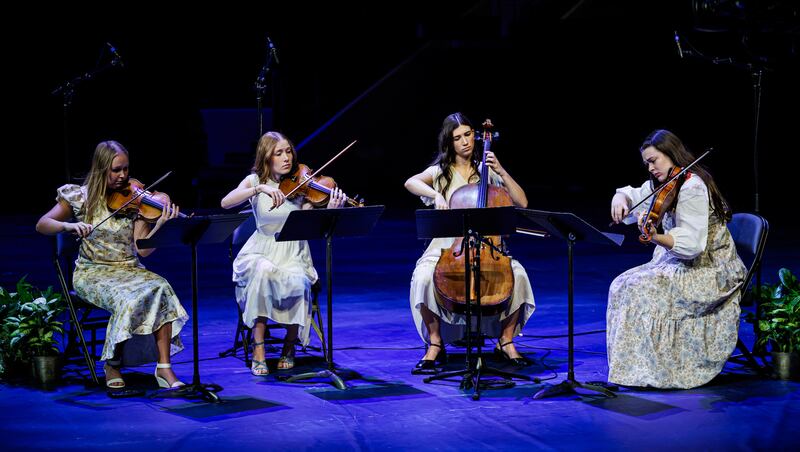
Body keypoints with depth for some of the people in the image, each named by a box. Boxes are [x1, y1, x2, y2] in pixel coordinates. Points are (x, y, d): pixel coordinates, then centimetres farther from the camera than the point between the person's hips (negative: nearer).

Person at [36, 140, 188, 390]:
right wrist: (68, 225, -20)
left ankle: (164, 366, -28)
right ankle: (112, 364, -12)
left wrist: (160, 225, -24)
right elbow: (42, 225, 0)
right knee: (127, 298, -34)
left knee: (159, 289, -30)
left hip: (130, 270, 2)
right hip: (93, 273, -2)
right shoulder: (81, 196, 0)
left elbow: (143, 250, -6)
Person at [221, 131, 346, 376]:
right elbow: (225, 202, -17)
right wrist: (259, 188, -30)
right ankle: (258, 351, -29)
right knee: (264, 271, -36)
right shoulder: (255, 181, 1)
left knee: (297, 284, -33)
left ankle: (289, 346, -3)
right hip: (261, 252, 0)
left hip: (292, 254, 0)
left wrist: (330, 210, -32)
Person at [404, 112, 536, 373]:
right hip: (447, 247, -1)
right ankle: (435, 345, -13)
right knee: (424, 278, -33)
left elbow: (522, 203, 2)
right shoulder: (440, 172, 7)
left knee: (518, 276, -27)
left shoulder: (486, 171, 11)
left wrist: (500, 171, -6)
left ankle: (506, 342, -6)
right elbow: (411, 183, -15)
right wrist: (435, 194, -33)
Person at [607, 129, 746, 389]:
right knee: (622, 286, -5)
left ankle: (648, 370, -16)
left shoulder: (692, 187, -20)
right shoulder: (663, 186, 8)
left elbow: (691, 244, -27)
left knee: (640, 289, -23)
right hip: (680, 264, 9)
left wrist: (655, 237, -42)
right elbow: (632, 195, 22)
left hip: (709, 270, -9)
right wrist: (620, 198, -2)